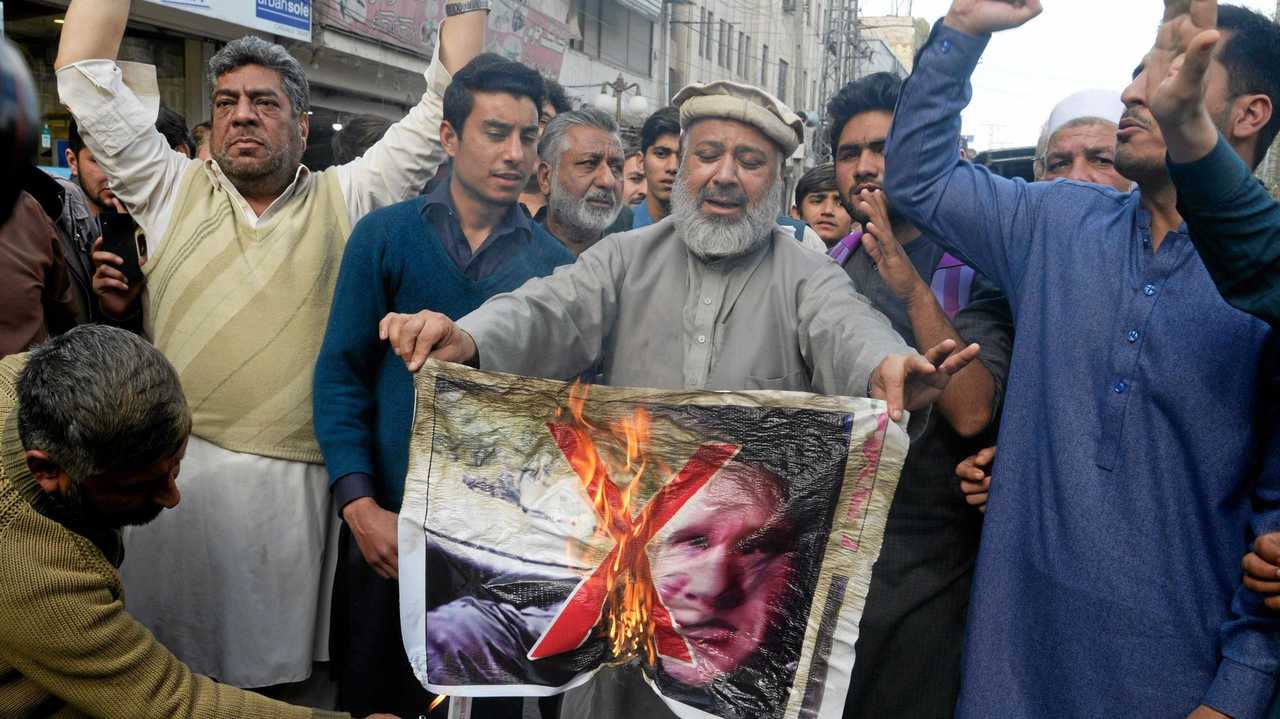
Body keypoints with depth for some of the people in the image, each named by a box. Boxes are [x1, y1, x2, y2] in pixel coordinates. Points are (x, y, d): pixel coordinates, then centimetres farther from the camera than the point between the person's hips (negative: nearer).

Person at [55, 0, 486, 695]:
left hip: (298, 479, -1)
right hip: (178, 471, 2)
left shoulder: (345, 201, 6)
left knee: (282, 668, 9)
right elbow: (85, 71, 8)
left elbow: (446, 99, 4)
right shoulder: (171, 191, 10)